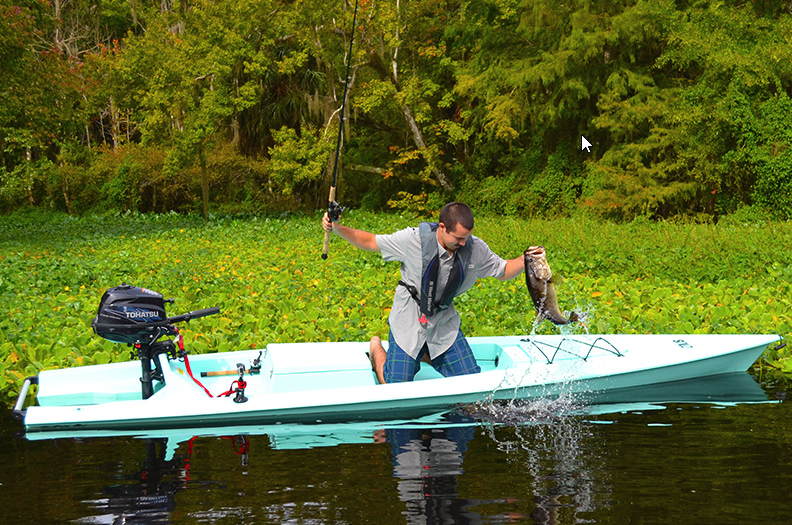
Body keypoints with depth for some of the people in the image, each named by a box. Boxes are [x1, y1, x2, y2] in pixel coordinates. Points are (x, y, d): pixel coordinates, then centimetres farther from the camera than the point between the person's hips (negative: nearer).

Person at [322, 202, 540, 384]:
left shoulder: (475, 249, -12)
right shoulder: (414, 239, -22)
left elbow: (504, 271, 1)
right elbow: (370, 242, -11)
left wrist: (526, 260, -19)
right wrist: (337, 228, -24)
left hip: (444, 323, 4)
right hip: (409, 320, -4)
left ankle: (424, 354, 26)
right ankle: (377, 350, 29)